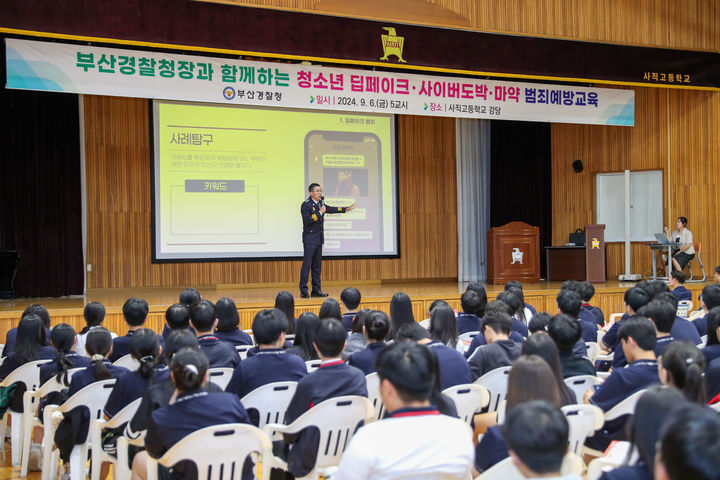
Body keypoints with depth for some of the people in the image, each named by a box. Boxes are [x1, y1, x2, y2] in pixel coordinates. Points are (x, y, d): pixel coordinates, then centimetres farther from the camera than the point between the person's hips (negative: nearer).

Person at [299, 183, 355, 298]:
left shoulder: (320, 204, 14)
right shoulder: (306, 205, -9)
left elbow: (331, 209, 29)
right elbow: (307, 220, -20)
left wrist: (346, 209, 28)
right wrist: (320, 213, -18)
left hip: (319, 239, 8)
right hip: (309, 238, -8)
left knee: (317, 265, 10)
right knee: (307, 264, -8)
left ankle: (316, 290, 14)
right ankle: (303, 291, -5)